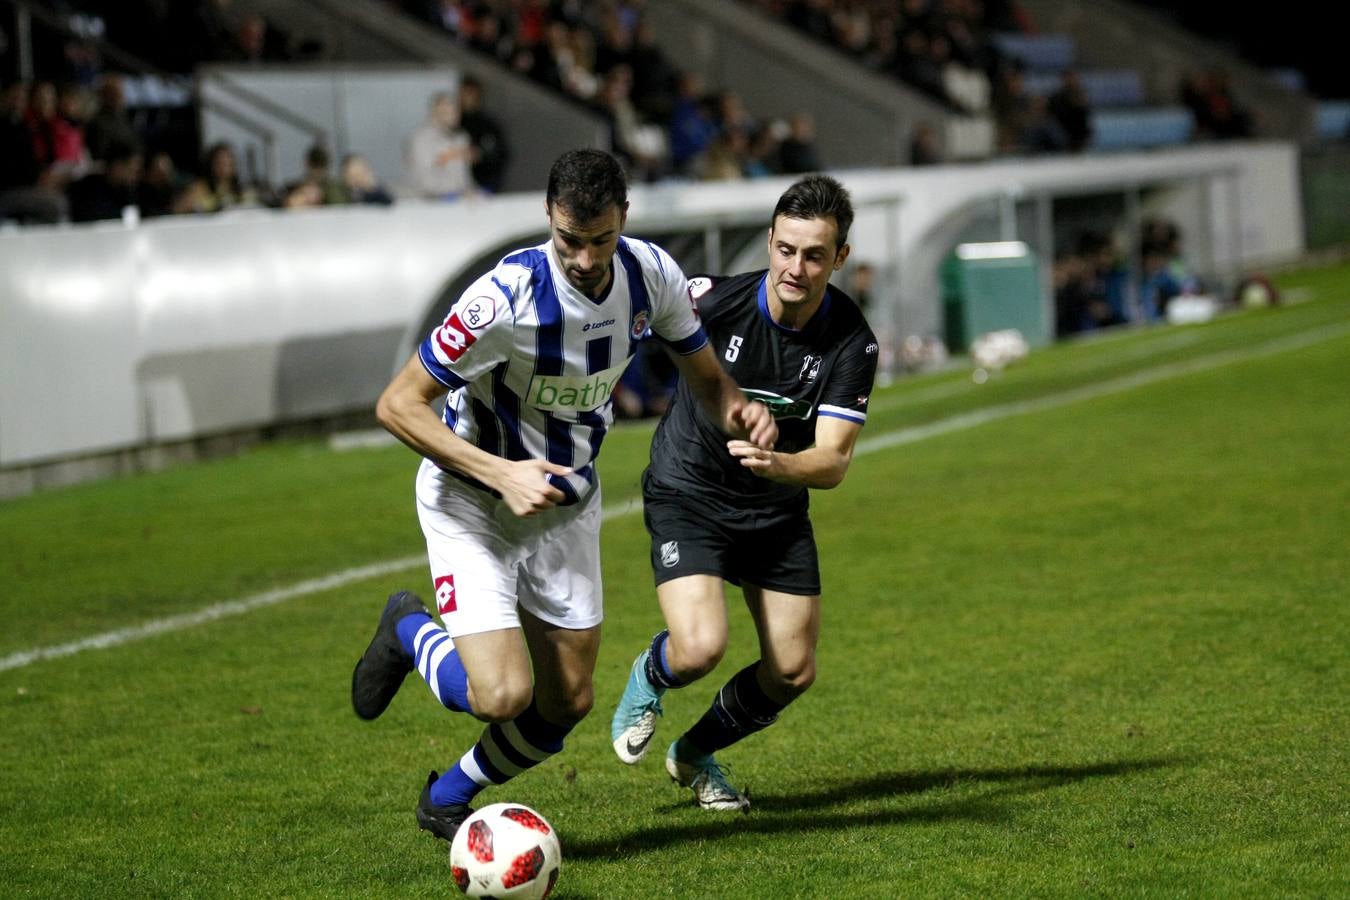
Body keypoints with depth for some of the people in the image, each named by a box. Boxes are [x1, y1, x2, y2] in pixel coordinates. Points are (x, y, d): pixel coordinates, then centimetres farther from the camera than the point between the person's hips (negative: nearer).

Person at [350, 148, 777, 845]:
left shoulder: (652, 274, -13)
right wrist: (502, 474, -34)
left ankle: (447, 798, 33)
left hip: (567, 501, 6)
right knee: (502, 696, -19)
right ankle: (410, 632, 14)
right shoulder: (507, 297, -31)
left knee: (567, 703, 6)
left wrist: (741, 415, -21)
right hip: (472, 501, -6)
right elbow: (397, 404, -25)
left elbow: (706, 378, 3)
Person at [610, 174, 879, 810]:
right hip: (688, 494, -3)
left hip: (778, 510, 3)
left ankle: (695, 754, 31)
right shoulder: (713, 300, -22)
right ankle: (647, 681, 16)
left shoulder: (852, 342, -18)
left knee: (793, 672, 2)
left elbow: (834, 461, -23)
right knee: (700, 649, -23)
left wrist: (775, 464, -43)